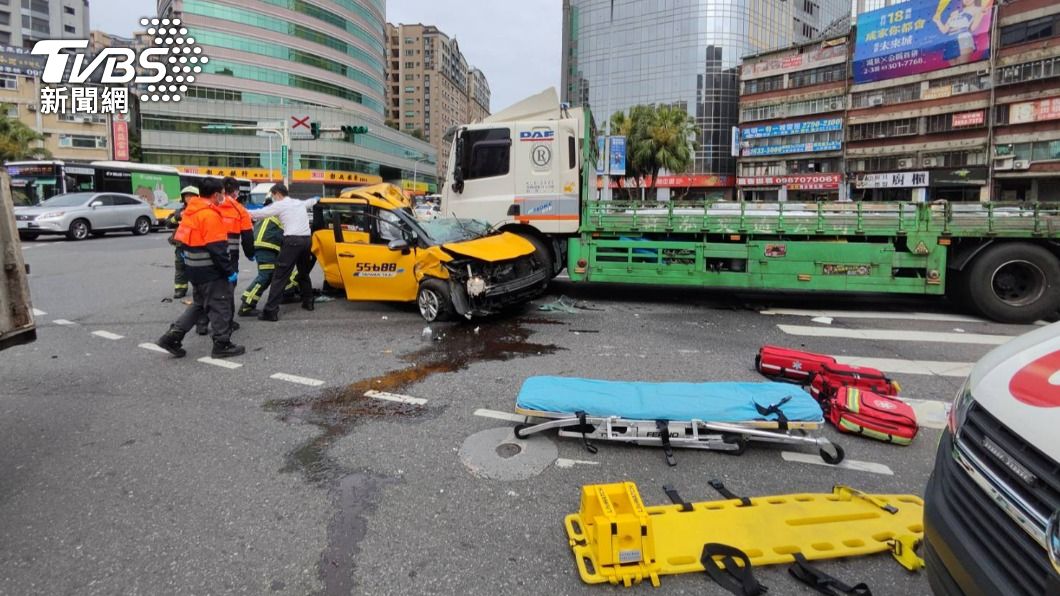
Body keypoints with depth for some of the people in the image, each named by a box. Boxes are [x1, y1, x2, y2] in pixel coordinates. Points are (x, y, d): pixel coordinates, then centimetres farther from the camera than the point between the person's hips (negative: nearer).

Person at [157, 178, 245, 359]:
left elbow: (184, 240, 18)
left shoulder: (190, 212, 11)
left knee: (199, 304, 20)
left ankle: (172, 336, 16)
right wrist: (230, 271, -17)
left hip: (195, 268, 9)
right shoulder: (210, 215, -19)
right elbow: (217, 248, -22)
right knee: (219, 306, 1)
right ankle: (222, 345, 8)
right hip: (210, 270, -9)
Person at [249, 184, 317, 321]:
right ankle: (308, 302, 33)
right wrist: (316, 200, 66)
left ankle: (271, 311, -12)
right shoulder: (299, 203, 21)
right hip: (306, 239, 7)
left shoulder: (280, 205, 1)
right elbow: (310, 202, 43)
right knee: (304, 273, 26)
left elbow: (260, 213, -1)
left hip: (292, 241, -7)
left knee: (279, 276, -7)